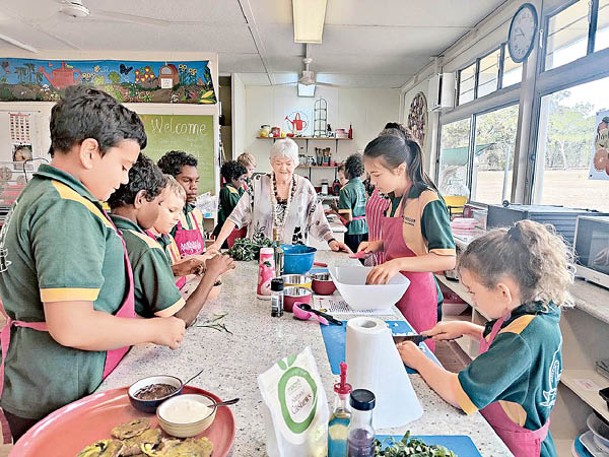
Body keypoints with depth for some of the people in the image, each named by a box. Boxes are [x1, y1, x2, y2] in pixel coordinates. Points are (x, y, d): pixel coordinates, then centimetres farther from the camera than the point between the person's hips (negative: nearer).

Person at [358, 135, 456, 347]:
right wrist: (378, 244, 3)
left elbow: (448, 259, -23)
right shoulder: (394, 200, 7)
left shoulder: (429, 202, -18)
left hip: (415, 292, -7)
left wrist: (398, 263, -33)